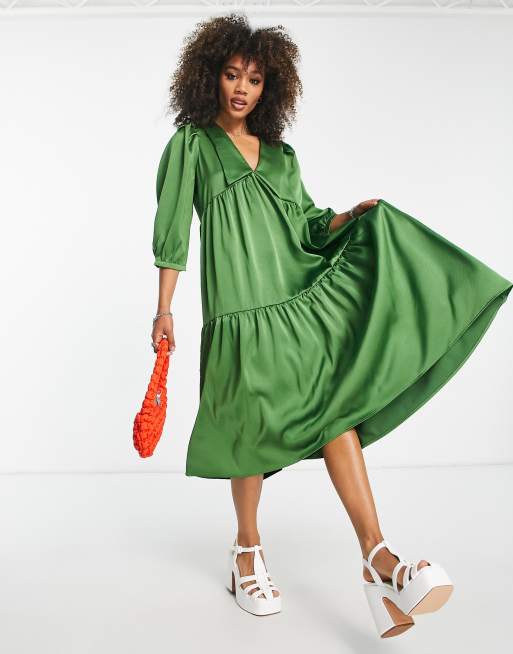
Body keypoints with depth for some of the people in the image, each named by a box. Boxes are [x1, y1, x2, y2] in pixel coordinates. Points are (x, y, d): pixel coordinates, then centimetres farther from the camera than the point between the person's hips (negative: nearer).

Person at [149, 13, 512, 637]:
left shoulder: (281, 154, 21)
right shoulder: (191, 143, 10)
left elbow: (305, 225, 18)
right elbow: (172, 230, 3)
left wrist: (350, 217, -2)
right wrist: (164, 309, -2)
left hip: (303, 296, 4)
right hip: (242, 305, -3)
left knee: (337, 403, -11)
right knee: (253, 426, 2)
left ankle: (377, 556, -14)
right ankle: (247, 550, 23)